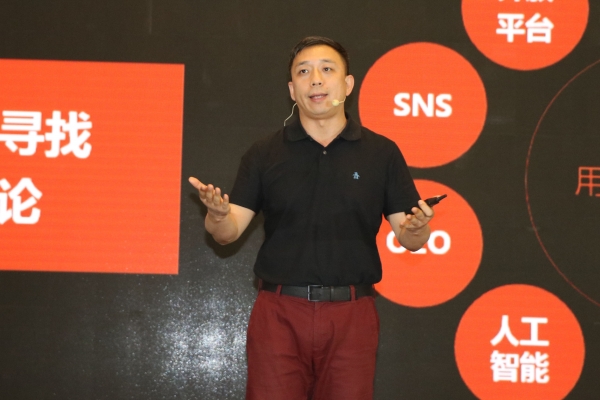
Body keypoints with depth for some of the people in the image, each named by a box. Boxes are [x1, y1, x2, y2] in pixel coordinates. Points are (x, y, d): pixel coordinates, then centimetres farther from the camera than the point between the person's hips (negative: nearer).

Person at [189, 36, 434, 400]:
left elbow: (409, 239, 5)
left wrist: (416, 228, -18)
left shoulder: (382, 152, 6)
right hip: (279, 314, 0)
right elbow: (229, 233, 2)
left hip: (351, 316, 0)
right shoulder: (265, 154, 6)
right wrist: (218, 214, -20)